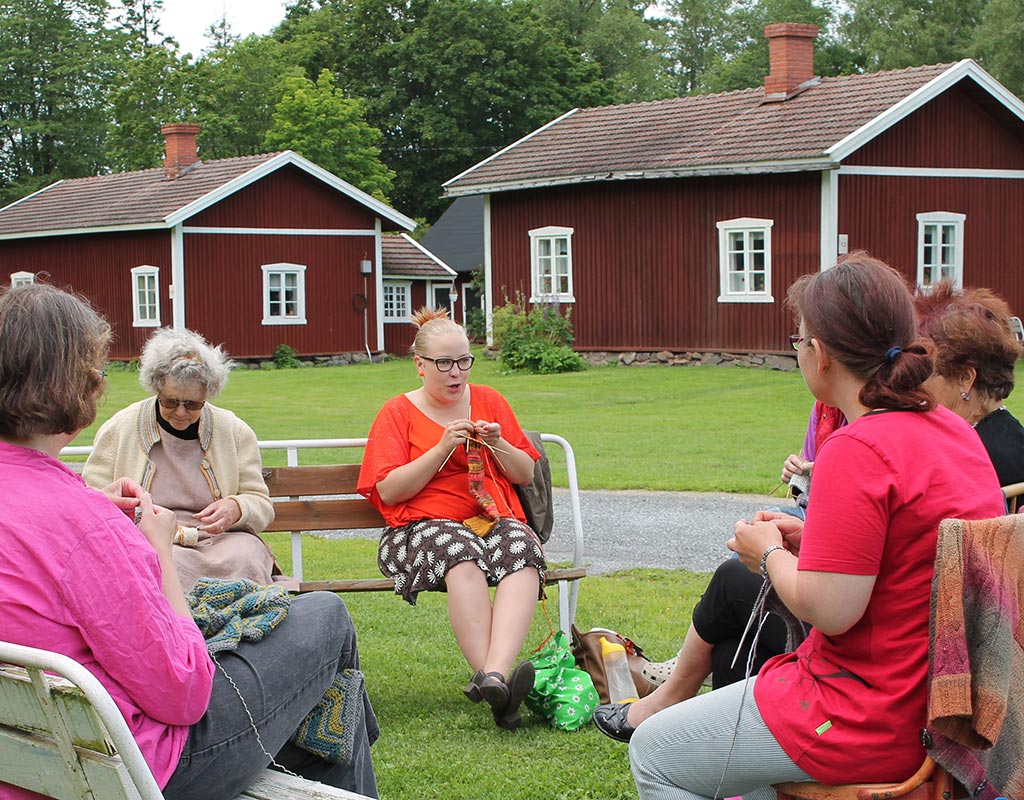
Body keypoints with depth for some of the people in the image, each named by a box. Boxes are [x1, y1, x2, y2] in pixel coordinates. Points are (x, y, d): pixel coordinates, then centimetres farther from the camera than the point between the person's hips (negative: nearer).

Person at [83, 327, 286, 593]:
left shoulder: (234, 431, 10)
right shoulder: (119, 430, 6)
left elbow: (261, 505, 12)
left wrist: (236, 509, -13)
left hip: (221, 539, 1)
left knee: (245, 560, -33)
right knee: (171, 567, -36)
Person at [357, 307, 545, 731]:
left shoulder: (489, 401, 18)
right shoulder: (398, 412, 10)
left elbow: (525, 475, 18)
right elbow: (389, 491, -2)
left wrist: (497, 444, -3)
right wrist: (444, 447, -10)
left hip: (495, 520, 2)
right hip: (422, 529, -2)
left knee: (523, 551, -35)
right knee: (461, 554, -39)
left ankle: (494, 675, -52)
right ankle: (496, 682, -46)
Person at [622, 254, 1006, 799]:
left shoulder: (857, 450, -24)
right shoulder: (954, 431, 4)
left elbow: (829, 609, -25)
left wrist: (771, 553, -6)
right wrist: (809, 540, 9)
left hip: (869, 723, -9)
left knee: (652, 753, 6)